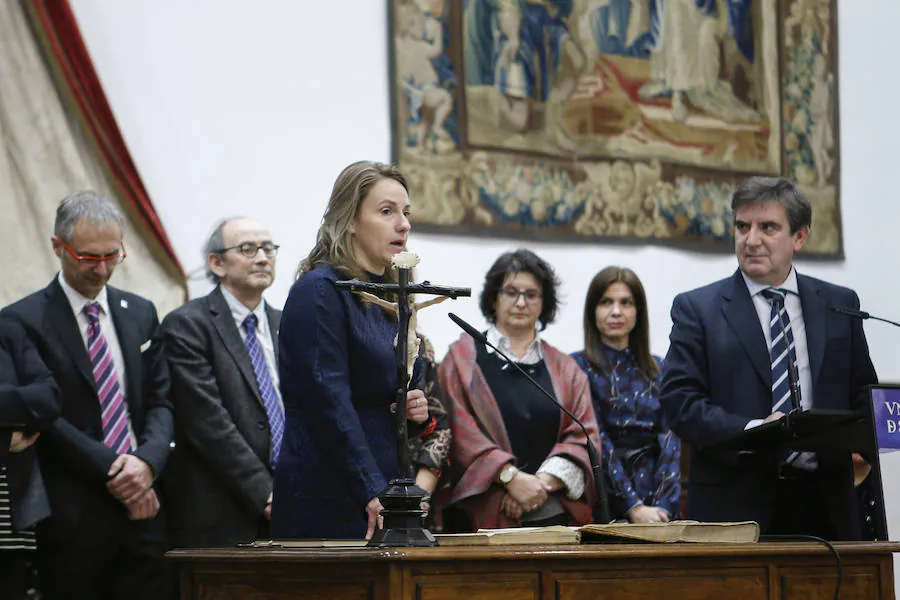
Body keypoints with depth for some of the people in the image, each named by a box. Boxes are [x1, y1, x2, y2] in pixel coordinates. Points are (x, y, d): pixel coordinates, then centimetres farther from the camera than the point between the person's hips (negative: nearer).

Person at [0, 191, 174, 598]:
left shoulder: (141, 314, 14)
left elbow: (160, 401, 12)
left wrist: (148, 461, -8)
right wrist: (111, 472, -13)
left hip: (143, 507, 4)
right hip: (73, 517, -4)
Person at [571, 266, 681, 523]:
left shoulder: (658, 370, 17)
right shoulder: (578, 367, 5)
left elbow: (670, 437, 7)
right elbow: (596, 443, -4)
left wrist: (664, 505, -8)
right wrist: (635, 507, -13)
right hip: (608, 500, -3)